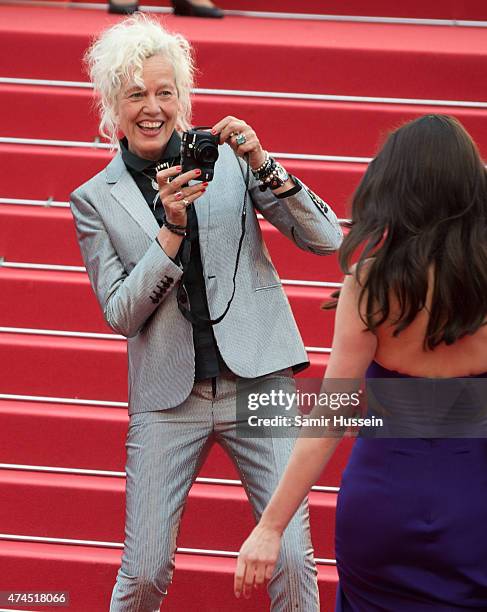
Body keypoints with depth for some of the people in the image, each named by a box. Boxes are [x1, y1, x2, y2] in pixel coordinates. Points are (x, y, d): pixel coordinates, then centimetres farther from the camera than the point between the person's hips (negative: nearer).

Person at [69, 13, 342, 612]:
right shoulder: (95, 199, 5)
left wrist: (263, 167, -15)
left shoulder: (227, 159, 3)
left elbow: (325, 239, -1)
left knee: (292, 560, -6)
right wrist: (171, 229, -14)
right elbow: (120, 315, -1)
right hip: (168, 395, 1)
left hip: (257, 379, 0)